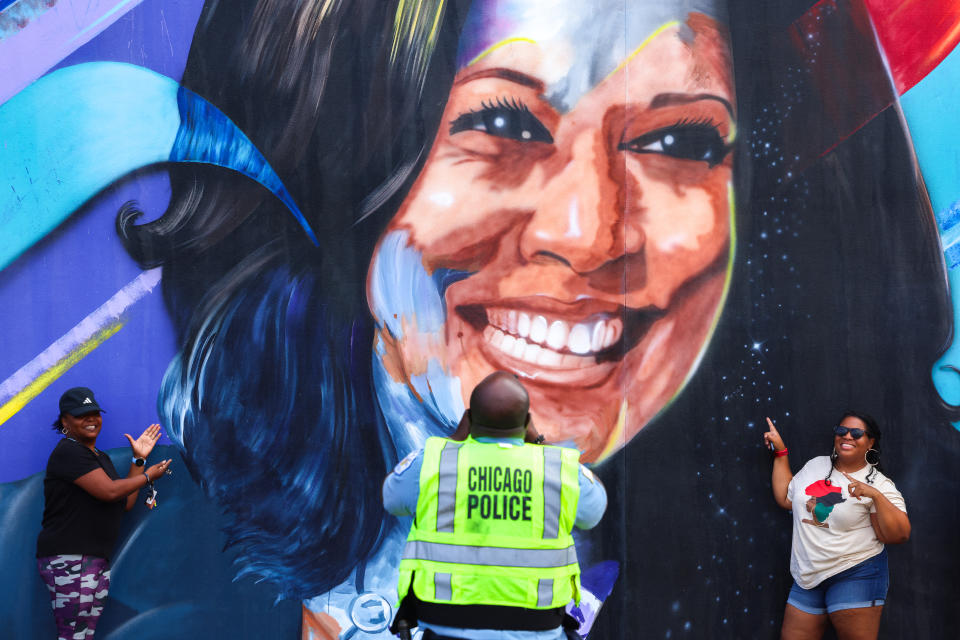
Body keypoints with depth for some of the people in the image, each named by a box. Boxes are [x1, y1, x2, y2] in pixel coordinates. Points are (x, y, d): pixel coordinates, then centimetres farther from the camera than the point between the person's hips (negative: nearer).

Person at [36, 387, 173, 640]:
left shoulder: (101, 458, 21)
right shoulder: (68, 452, -8)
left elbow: (126, 503, 16)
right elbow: (109, 491, -17)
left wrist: (139, 459, 14)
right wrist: (148, 476, -2)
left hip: (98, 559, 9)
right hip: (69, 558, -9)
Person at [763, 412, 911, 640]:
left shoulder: (879, 484, -4)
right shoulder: (816, 465, 11)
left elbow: (899, 535, -11)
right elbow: (785, 498, 15)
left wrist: (875, 495, -24)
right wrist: (780, 452, 16)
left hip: (856, 575, -5)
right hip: (808, 576, 5)